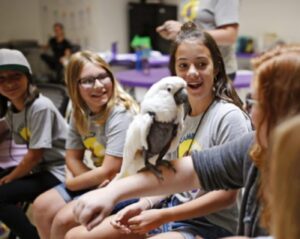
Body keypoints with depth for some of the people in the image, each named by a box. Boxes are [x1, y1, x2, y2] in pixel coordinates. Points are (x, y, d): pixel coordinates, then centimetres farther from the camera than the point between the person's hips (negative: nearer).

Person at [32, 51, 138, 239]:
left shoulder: (121, 114, -24)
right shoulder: (80, 113, 0)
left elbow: (109, 171, -24)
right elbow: (73, 158, 6)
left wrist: (70, 184, -8)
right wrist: (97, 180, -15)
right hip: (98, 182, 8)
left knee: (64, 219, -19)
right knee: (42, 207, 5)